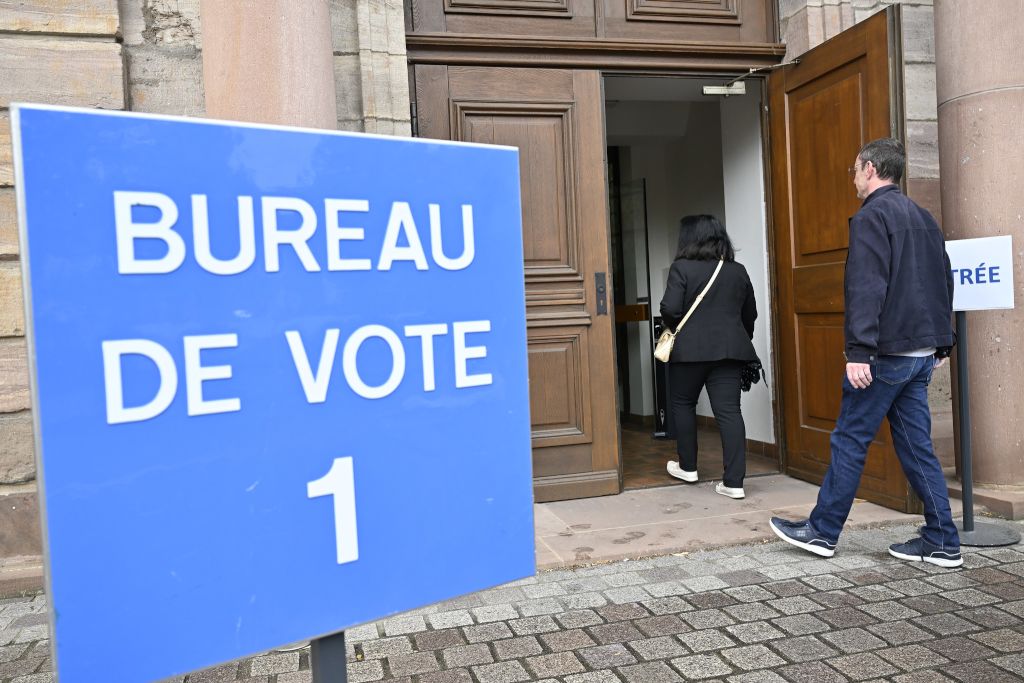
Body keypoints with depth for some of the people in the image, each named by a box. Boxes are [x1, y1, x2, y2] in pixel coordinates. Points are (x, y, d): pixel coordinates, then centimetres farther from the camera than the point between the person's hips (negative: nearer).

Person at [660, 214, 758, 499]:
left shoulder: (682, 268, -6)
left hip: (690, 349, -4)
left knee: (683, 404, 16)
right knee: (729, 411, 1)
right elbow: (750, 315, 16)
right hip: (730, 349, 4)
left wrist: (673, 327, 6)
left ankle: (688, 467, 27)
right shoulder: (738, 271, 10)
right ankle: (734, 482, -2)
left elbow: (670, 309, -14)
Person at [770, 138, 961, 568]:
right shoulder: (923, 218, 17)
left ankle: (822, 531, 12)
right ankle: (941, 542, 16)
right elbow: (945, 282, 20)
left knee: (849, 442, 1)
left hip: (886, 353, -9)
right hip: (922, 352, 9)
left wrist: (858, 350, -22)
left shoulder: (871, 217, -11)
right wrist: (942, 343, 24)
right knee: (915, 445, 12)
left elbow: (867, 287, -20)